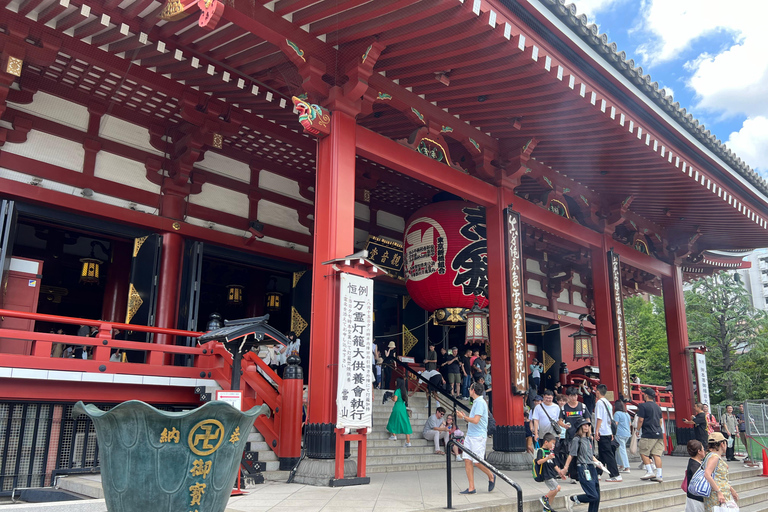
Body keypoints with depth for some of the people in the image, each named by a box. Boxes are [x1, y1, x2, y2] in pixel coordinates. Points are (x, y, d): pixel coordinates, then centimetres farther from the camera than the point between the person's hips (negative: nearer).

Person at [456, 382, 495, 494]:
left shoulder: (480, 402, -13)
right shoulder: (475, 402, 17)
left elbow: (476, 420, -20)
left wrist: (463, 417, -10)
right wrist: (464, 415, 15)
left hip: (478, 436, -9)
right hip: (470, 435, 9)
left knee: (478, 462, -6)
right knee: (467, 461, 2)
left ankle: (491, 477, 21)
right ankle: (471, 488, 5)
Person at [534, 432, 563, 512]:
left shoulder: (550, 451, 17)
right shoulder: (540, 451, -10)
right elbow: (539, 462, -24)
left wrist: (560, 473, 19)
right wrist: (547, 458, -35)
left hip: (553, 475, 9)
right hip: (546, 475, -9)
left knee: (553, 491, 9)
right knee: (557, 488, -17)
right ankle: (544, 498, 1)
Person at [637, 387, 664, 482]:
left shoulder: (643, 406, -8)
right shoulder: (657, 407, 15)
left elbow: (640, 420, -11)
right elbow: (660, 421, 20)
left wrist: (638, 430, 1)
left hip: (648, 434, -7)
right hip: (658, 433, 7)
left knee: (643, 453, 3)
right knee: (657, 454, 4)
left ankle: (650, 472, -3)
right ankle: (659, 475, 1)